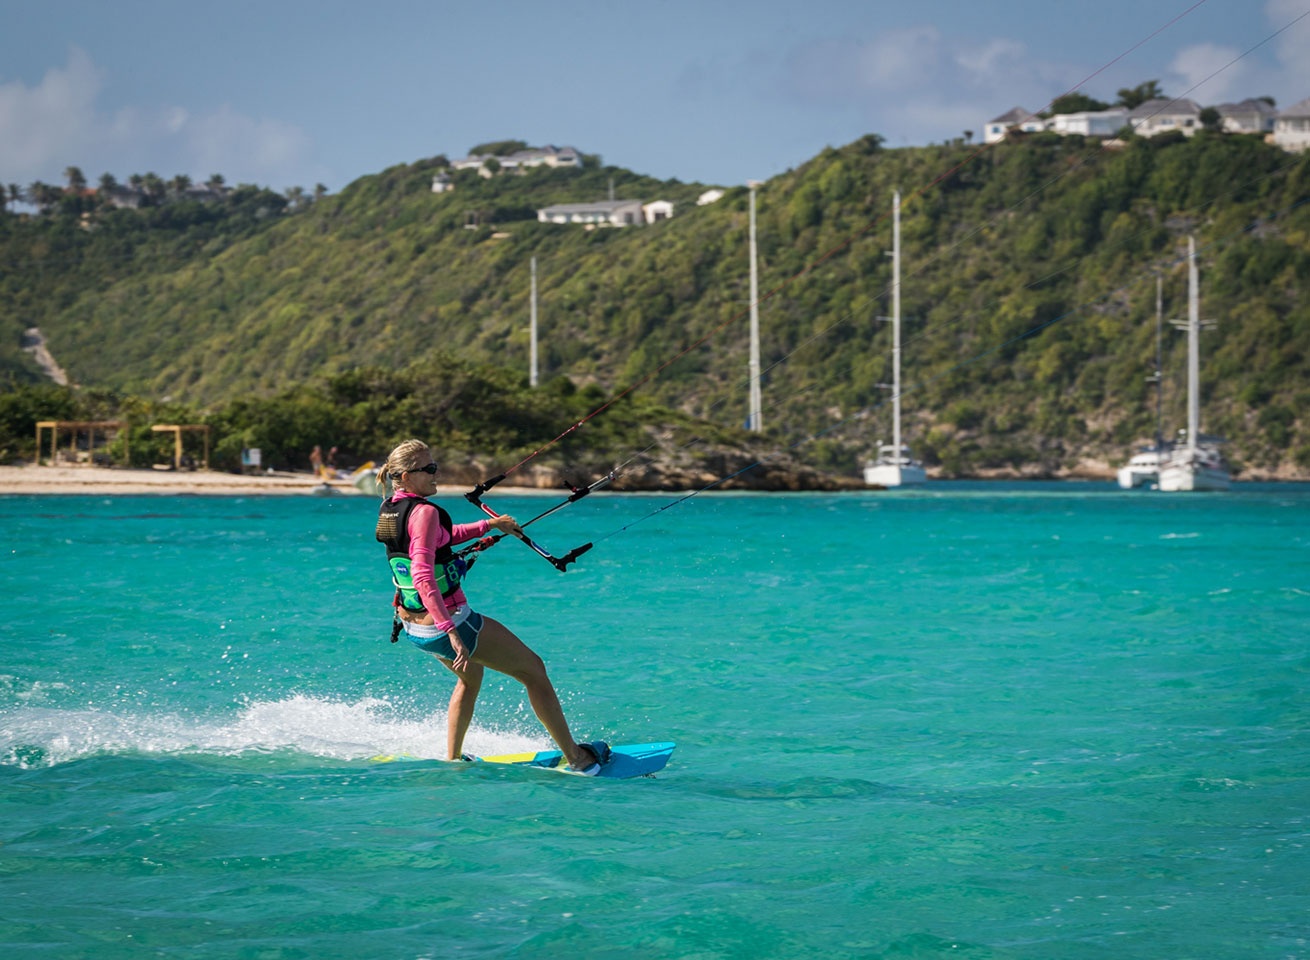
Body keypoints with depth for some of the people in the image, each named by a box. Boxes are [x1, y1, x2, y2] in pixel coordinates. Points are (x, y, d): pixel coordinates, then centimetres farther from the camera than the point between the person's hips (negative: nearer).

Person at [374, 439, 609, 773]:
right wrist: (452, 633, -37)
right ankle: (576, 758, 10)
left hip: (413, 626, 9)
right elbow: (423, 576, -32)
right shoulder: (424, 512, -22)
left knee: (470, 676, 37)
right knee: (533, 670, 7)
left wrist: (490, 525, 27)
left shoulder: (389, 510, 6)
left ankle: (453, 759, 37)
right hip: (448, 620, -9)